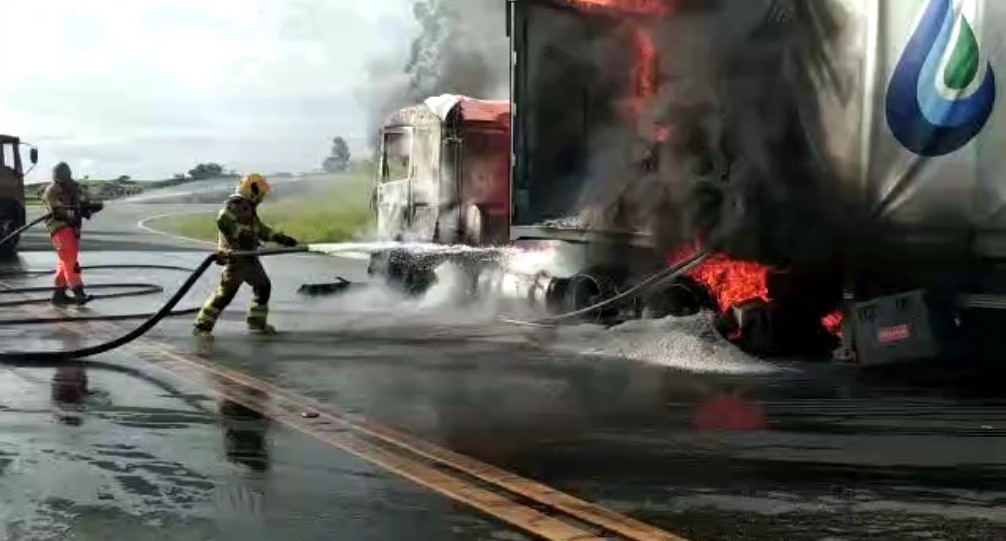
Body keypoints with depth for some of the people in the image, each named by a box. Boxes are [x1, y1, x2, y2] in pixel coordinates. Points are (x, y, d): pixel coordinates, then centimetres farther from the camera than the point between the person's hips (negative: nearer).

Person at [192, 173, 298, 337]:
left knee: (263, 286, 16)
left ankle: (257, 321, 31)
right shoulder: (234, 204, -13)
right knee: (226, 292, -12)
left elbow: (261, 229, 26)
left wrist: (282, 238, 22)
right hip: (235, 257, -10)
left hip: (249, 257, 10)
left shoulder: (249, 208, 18)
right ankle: (201, 326, -6)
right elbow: (223, 221, -30)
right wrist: (240, 236, -30)